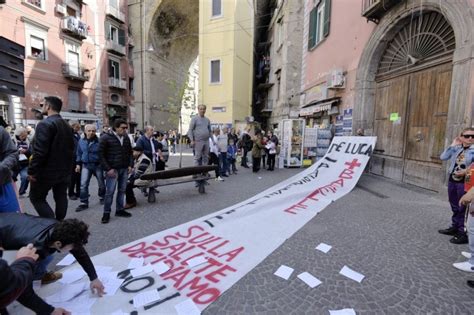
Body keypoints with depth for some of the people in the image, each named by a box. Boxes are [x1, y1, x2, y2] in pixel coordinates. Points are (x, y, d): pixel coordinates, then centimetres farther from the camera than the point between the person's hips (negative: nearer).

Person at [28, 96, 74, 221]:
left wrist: (32, 171, -15)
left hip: (47, 171, -7)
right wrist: (67, 166, 17)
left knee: (36, 197, 8)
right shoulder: (67, 125, 9)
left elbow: (39, 151, -23)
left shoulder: (45, 124, -17)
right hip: (64, 171, 7)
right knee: (61, 198, 13)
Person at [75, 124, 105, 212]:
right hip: (86, 165, 2)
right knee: (83, 184, -6)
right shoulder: (81, 141, 4)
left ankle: (101, 197, 33)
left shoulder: (99, 141, -8)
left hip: (98, 165, -2)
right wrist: (78, 164, 9)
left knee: (101, 184, 11)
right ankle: (84, 203, 2)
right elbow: (79, 153, 14)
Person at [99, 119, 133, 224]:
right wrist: (108, 169, -14)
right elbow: (101, 154, -9)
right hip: (112, 169, -5)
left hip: (124, 169, 5)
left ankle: (119, 210, 22)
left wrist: (130, 165, 5)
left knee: (122, 190, 11)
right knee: (110, 192, -1)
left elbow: (130, 152, 16)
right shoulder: (106, 138, -8)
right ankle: (106, 213, 11)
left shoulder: (126, 138, 9)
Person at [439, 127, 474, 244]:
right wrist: (452, 145, -1)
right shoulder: (456, 149, 7)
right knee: (454, 206, 17)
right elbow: (443, 157, 0)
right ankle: (455, 227, 31)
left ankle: (463, 233, 9)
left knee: (463, 208, 0)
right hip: (452, 180, 5)